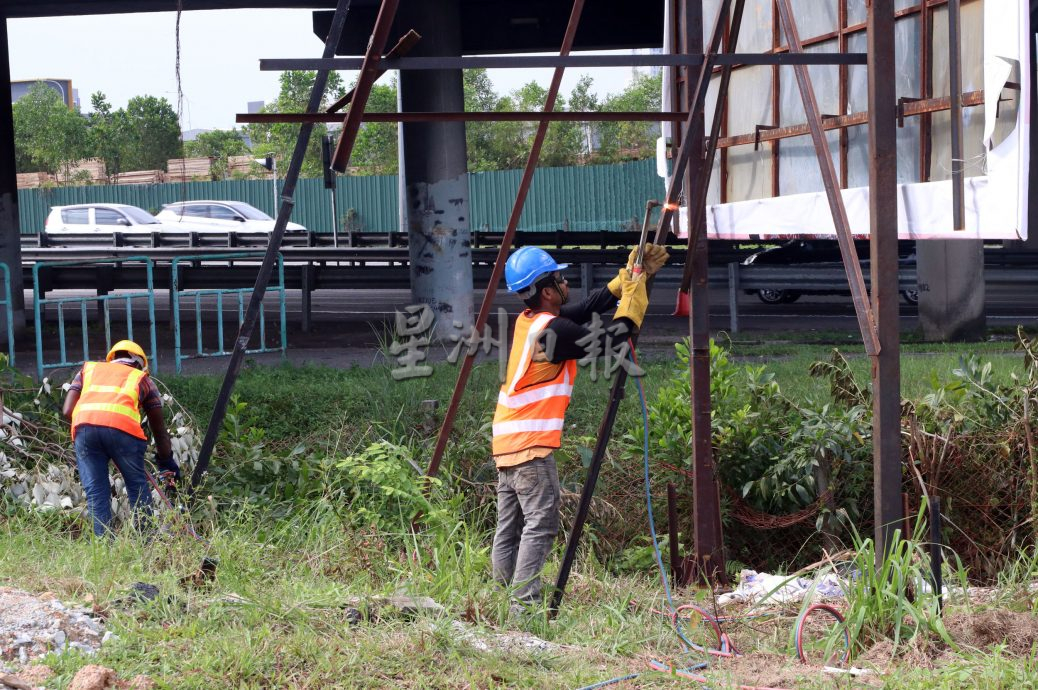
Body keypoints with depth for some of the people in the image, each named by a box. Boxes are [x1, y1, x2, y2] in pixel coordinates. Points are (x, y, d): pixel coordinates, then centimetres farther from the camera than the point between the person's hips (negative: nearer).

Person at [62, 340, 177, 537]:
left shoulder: (88, 369, 35)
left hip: (84, 424, 1)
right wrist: (167, 461, 42)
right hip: (121, 426, -1)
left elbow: (67, 410, 21)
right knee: (137, 484, 15)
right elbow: (159, 428, 32)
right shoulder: (142, 378, 31)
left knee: (95, 489, 10)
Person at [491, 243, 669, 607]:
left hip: (507, 441, 10)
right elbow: (608, 340, -11)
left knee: (510, 528, 9)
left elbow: (592, 304, 18)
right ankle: (524, 602, -14)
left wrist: (631, 275, 16)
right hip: (530, 442, -10)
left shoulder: (530, 319, 11)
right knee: (540, 524, -10)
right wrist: (635, 296, -1)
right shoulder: (552, 329, -17)